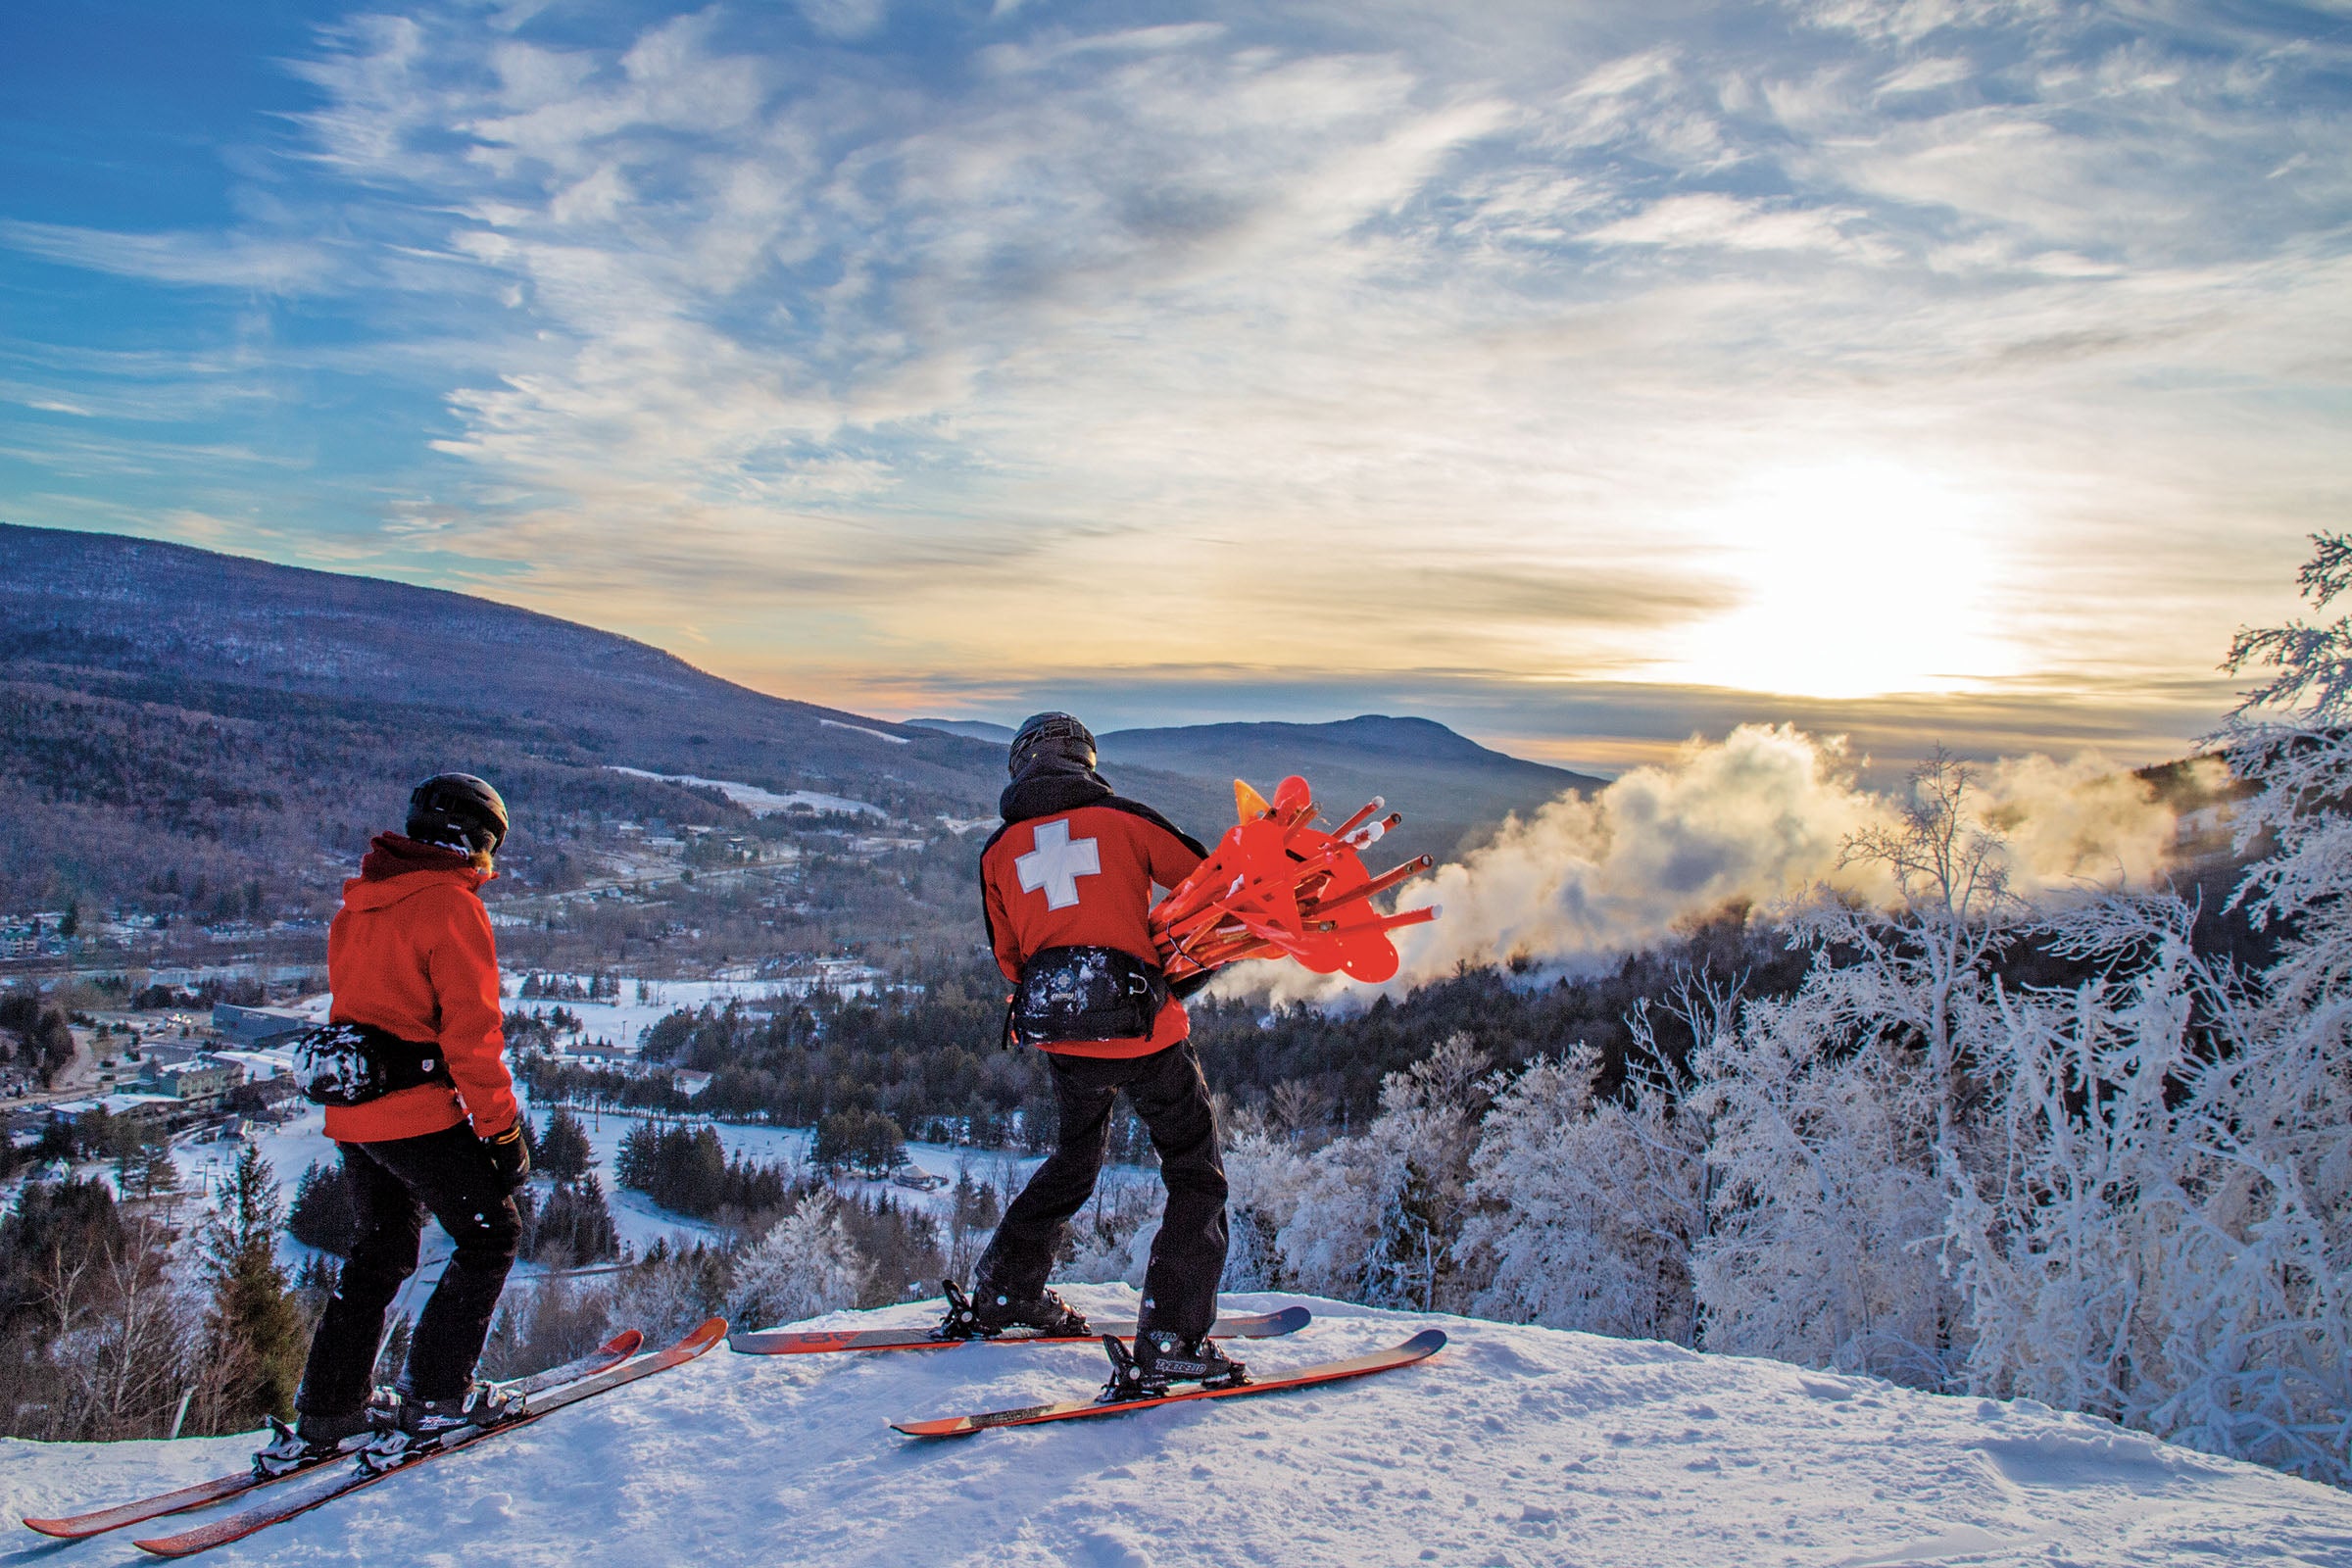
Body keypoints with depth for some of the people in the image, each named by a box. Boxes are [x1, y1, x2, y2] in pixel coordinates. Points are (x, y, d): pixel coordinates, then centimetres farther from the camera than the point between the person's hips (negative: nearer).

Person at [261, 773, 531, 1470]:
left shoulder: (359, 906, 14)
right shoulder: (451, 905, -13)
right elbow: (471, 1028, -17)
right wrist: (501, 1125, -13)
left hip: (352, 1109, 8)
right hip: (420, 1112, -8)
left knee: (381, 1251, 20)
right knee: (491, 1235, 6)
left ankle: (326, 1413, 22)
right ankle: (434, 1394, 6)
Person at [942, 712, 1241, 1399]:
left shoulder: (998, 851, 10)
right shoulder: (1121, 817, 2)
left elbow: (1008, 956, 14)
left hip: (1056, 1032, 5)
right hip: (1145, 1027, -4)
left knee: (1072, 1161, 28)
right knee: (1196, 1178, 6)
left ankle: (1000, 1294, 35)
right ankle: (1169, 1343, -3)